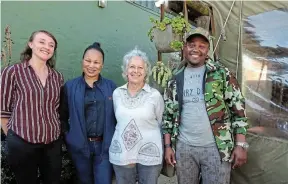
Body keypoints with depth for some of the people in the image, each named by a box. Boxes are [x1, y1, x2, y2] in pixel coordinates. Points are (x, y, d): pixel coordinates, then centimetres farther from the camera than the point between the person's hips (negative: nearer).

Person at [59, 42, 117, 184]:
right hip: (79, 146, 1)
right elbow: (62, 116, 3)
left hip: (105, 145, 0)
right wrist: (67, 137, -4)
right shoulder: (69, 87, -2)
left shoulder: (111, 87, -1)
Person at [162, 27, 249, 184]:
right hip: (184, 147, 3)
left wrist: (240, 145, -7)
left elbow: (238, 108, -3)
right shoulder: (175, 80, 4)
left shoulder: (221, 74, -3)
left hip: (216, 148, -2)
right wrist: (168, 146, 4)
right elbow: (168, 115, 8)